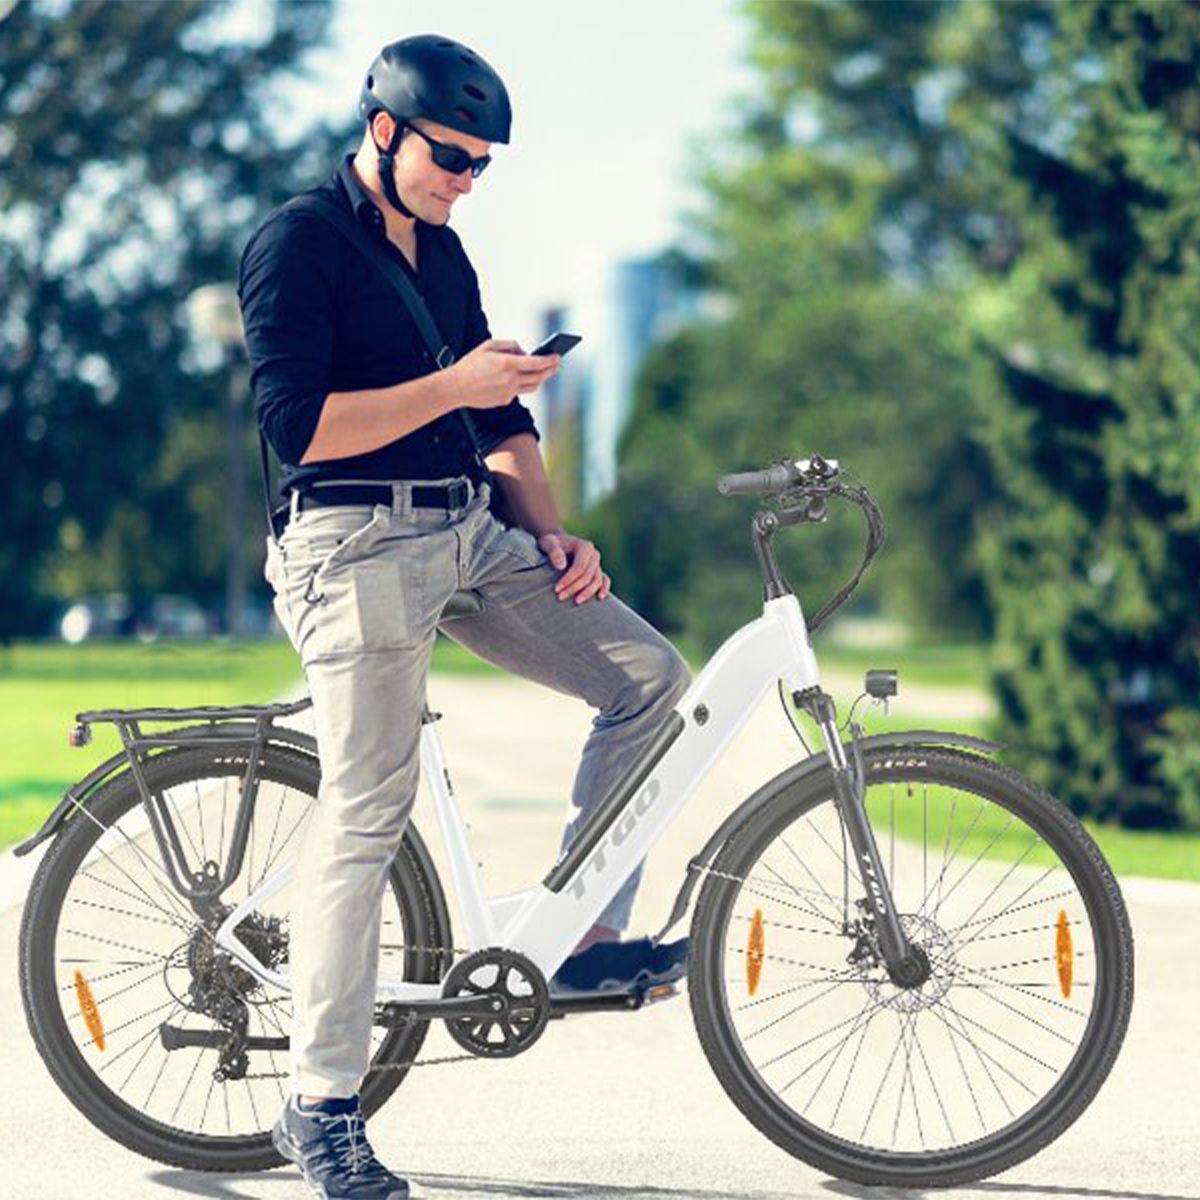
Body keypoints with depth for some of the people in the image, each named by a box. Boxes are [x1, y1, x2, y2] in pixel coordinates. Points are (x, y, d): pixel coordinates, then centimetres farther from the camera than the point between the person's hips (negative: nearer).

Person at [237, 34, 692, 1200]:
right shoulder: (296, 244, -9)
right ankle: (320, 1104, -1)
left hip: (469, 536, 8)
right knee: (365, 816, -8)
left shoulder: (439, 250, 17)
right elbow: (295, 423, -18)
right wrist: (454, 386, -19)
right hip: (360, 547, -8)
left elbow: (496, 417, 21)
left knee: (648, 675, 0)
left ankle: (581, 934, 8)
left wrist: (552, 534, 8)